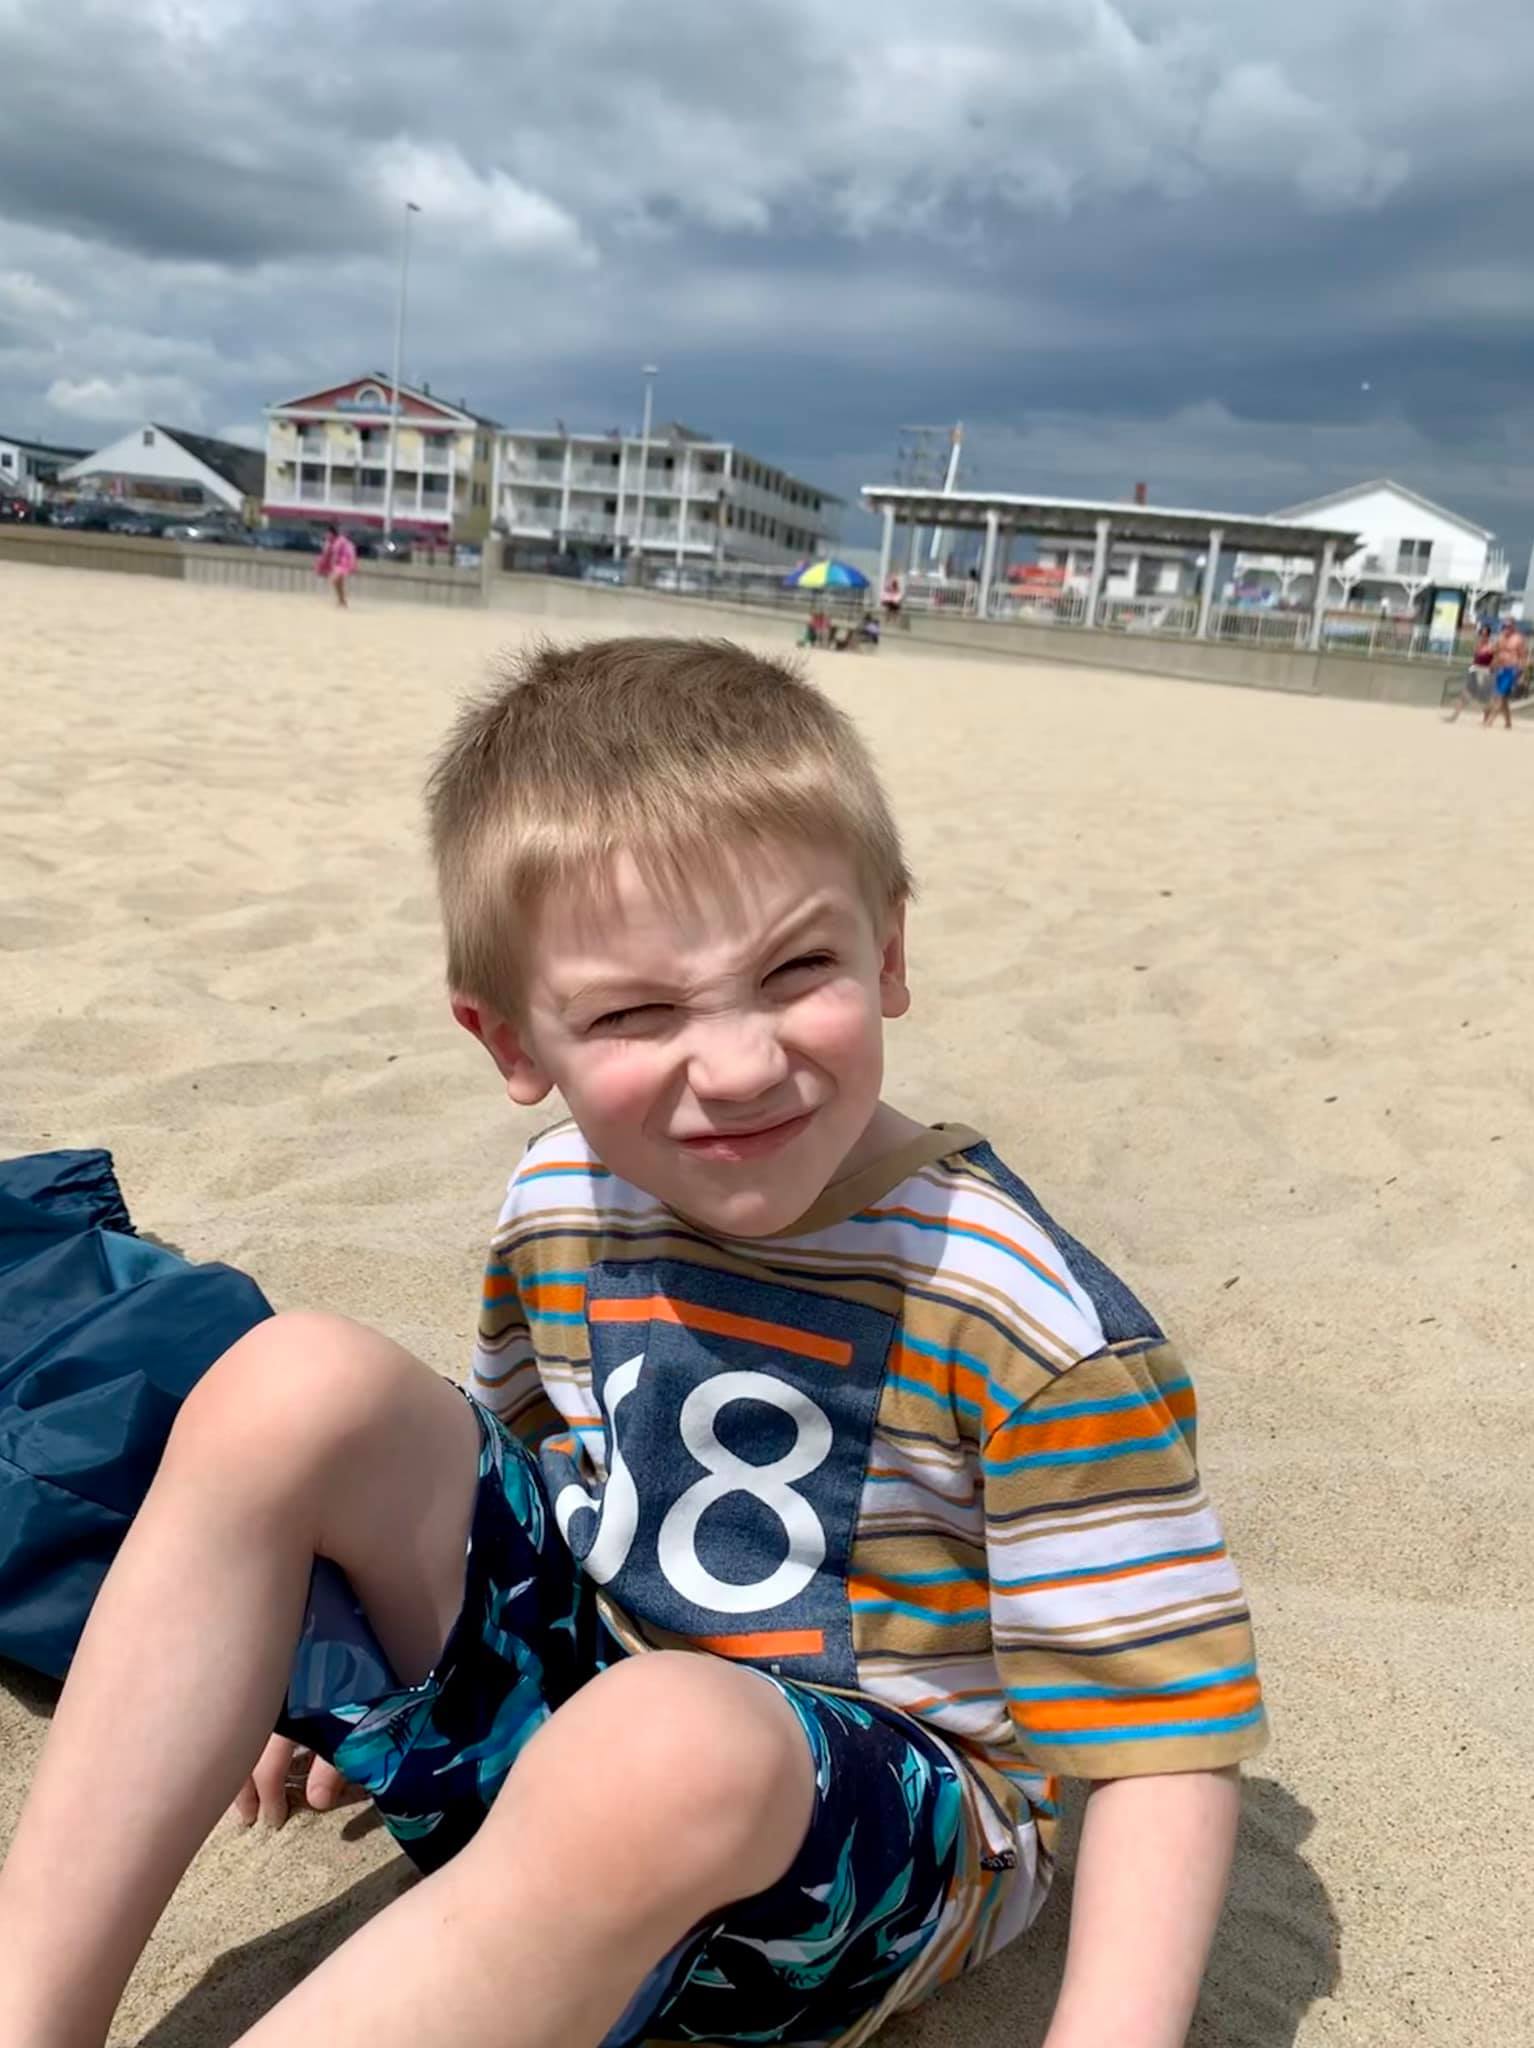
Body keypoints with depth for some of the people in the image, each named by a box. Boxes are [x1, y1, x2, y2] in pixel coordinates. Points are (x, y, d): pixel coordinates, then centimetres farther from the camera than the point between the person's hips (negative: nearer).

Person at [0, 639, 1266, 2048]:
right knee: (293, 1389, -16)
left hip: (876, 1836, -4)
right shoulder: (561, 1205, -5)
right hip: (554, 1692, 5)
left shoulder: (1038, 1331, -22)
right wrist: (319, 1650, 17)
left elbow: (1163, 1734, -17)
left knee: (669, 1745, -42)